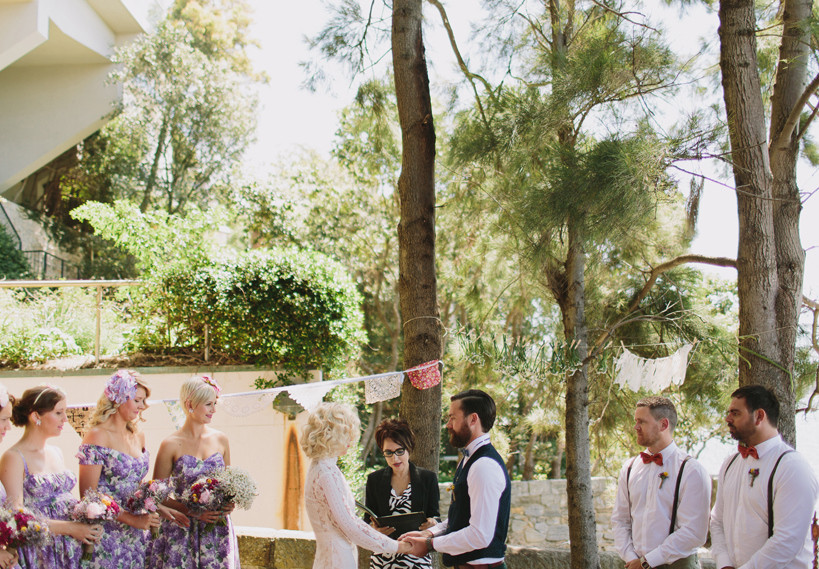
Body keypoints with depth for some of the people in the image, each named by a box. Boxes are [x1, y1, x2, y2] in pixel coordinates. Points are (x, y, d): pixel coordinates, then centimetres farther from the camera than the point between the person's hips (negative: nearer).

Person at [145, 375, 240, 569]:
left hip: (217, 531, 3)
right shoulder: (171, 445, -5)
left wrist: (228, 503, -2)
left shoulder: (220, 440, 7)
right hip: (181, 532, -3)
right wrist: (192, 512, -15)